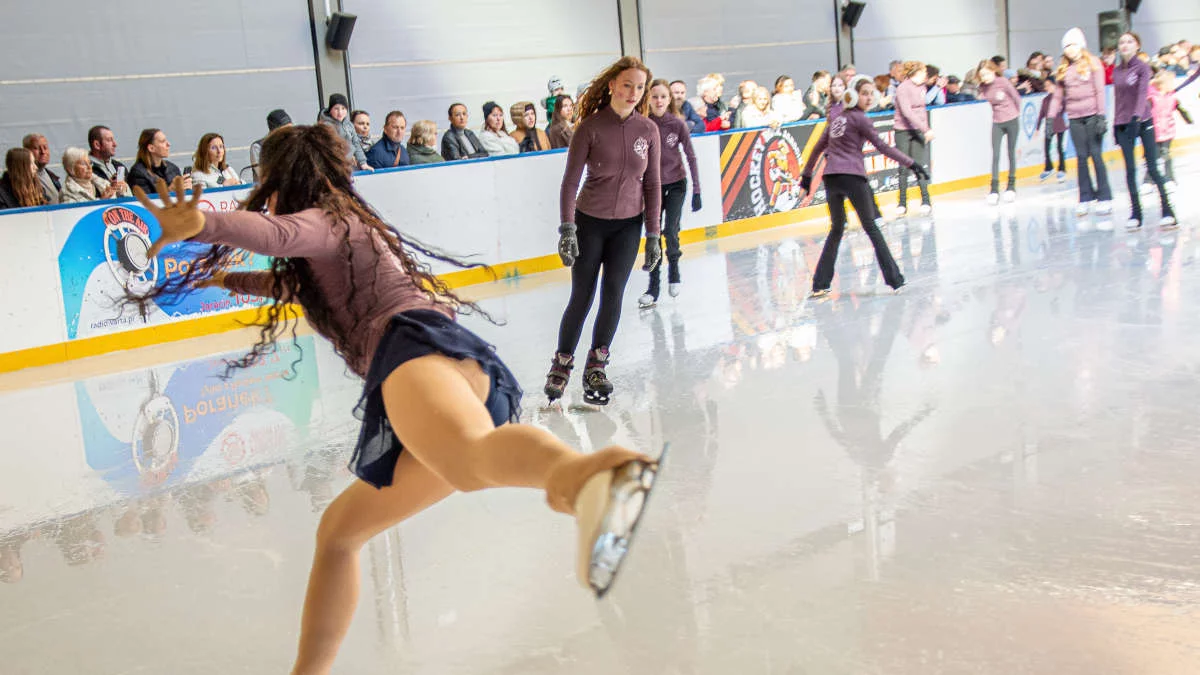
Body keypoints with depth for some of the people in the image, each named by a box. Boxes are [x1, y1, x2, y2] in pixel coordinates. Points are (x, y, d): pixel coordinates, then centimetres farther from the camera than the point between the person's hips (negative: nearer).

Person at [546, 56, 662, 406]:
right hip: (590, 222, -2)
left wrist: (653, 234, -1)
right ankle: (562, 363, 19)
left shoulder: (648, 130, -4)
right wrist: (567, 228, -18)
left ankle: (597, 365, 11)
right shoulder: (591, 127, -12)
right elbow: (570, 180, -11)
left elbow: (652, 185, 1)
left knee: (613, 293, -5)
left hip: (628, 224, 2)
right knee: (581, 296, 1)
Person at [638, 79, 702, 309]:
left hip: (676, 184, -1)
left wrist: (696, 190, -9)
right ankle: (653, 288, 7)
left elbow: (691, 157, -7)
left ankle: (674, 271, 18)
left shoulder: (677, 124, -12)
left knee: (670, 231, -11)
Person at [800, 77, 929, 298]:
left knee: (836, 229, 15)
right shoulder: (859, 119, -1)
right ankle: (894, 279, 1)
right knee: (871, 227, 0)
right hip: (852, 177, -6)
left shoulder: (837, 118, 19)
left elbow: (818, 147, 23)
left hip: (830, 177, 6)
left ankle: (820, 284, 10)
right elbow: (882, 146, -6)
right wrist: (911, 164, -5)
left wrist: (807, 174, 31)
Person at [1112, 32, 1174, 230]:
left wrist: (1136, 116, -34)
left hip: (1143, 122, -4)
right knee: (1130, 170, 2)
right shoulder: (1116, 71, 9)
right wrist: (1115, 124, 15)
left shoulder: (1142, 67, -6)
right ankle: (1135, 213, 6)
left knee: (1152, 168, -8)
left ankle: (1168, 211, -4)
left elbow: (1143, 92, -20)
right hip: (1123, 125, 4)